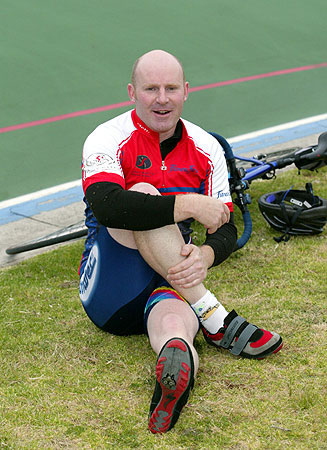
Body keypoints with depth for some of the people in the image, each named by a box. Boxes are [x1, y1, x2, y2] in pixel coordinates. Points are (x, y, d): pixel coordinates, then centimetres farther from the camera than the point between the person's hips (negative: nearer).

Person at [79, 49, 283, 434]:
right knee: (142, 194, -29)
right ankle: (215, 321, -29)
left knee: (173, 327, -35)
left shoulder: (207, 149, 7)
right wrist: (189, 205, -27)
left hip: (173, 284, 2)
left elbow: (225, 230, 5)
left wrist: (205, 256, -20)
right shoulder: (108, 140, -7)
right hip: (109, 291, -2)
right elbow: (107, 208, -28)